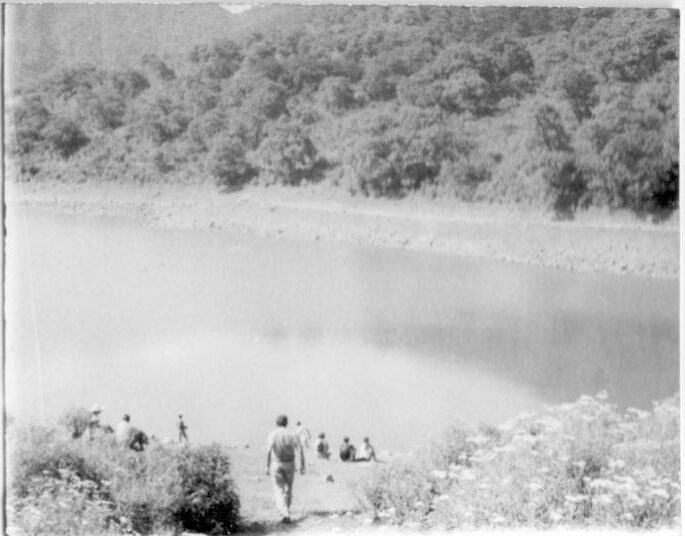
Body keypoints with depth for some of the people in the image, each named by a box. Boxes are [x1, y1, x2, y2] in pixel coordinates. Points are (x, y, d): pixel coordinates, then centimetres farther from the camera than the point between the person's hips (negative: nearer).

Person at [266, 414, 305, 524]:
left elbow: (269, 450, -17)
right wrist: (302, 466, -5)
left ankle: (285, 514, -18)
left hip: (276, 464, -2)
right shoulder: (292, 435, 1)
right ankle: (286, 511, 33)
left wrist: (267, 466, -15)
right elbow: (300, 450, -8)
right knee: (288, 488, 21)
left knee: (279, 491, 0)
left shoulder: (272, 434, -4)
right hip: (290, 464, 2)